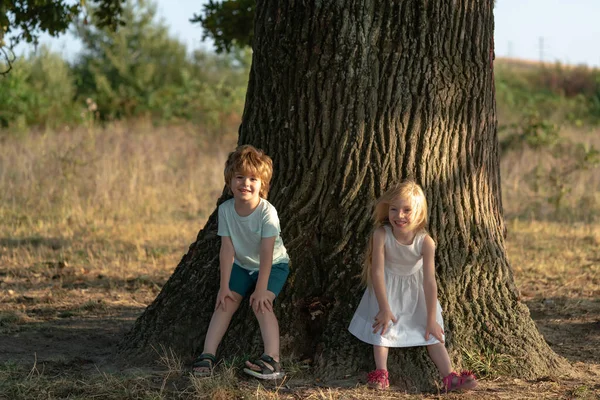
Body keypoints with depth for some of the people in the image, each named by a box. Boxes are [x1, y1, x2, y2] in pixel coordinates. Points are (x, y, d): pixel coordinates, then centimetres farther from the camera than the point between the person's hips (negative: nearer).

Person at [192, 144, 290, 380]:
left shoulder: (267, 212, -28)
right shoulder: (226, 210, -17)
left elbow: (267, 253, -27)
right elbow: (227, 250, -15)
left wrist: (261, 289, -27)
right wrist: (224, 287, -16)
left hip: (274, 265, -5)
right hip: (241, 264, 5)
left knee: (261, 304, -24)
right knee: (225, 302, -7)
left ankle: (273, 360, -31)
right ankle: (207, 355, -7)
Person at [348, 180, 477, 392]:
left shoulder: (425, 242, -29)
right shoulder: (381, 235, -30)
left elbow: (429, 281, -24)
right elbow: (378, 272, -25)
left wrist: (431, 319, -19)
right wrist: (384, 308, -23)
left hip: (416, 289, 1)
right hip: (388, 287, 0)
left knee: (431, 333, -3)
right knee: (383, 323, -10)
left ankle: (450, 378, -10)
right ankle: (381, 373, -8)